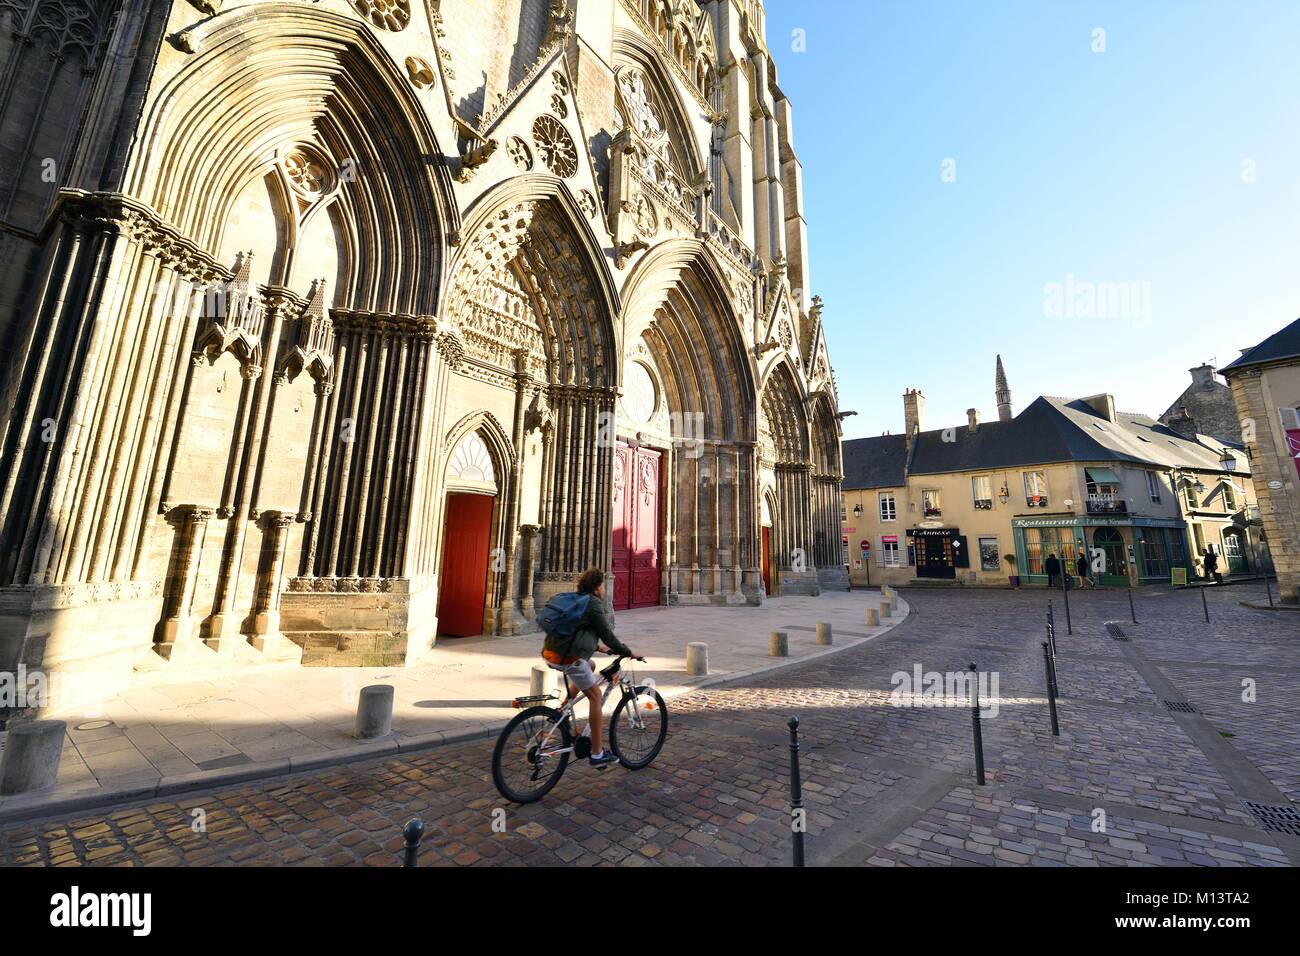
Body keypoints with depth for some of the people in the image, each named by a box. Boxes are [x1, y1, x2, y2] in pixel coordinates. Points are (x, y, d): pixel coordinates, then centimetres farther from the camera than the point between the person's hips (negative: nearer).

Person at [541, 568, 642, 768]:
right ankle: (597, 754, 9)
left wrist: (598, 646, 39)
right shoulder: (593, 604, -8)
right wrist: (628, 652, 5)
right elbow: (607, 635, -8)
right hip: (568, 658, -9)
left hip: (551, 653, 9)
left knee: (591, 666, 31)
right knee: (595, 696, 4)